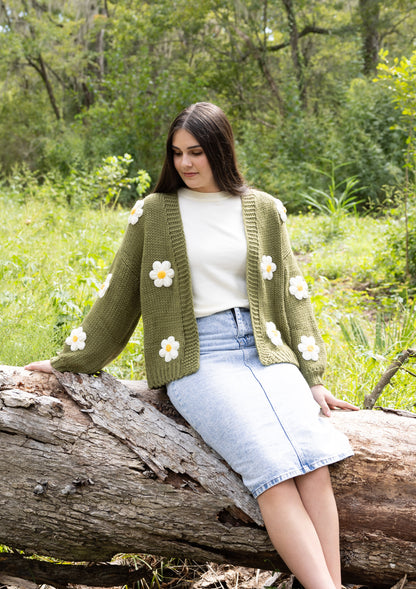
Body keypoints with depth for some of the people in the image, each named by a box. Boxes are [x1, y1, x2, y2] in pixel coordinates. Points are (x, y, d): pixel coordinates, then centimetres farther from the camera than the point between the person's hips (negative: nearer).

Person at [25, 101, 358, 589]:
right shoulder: (154, 212, 8)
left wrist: (312, 377, 7)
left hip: (264, 348, 3)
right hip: (197, 358, -2)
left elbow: (291, 293, 14)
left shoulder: (263, 209, 12)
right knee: (273, 468, -25)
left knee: (314, 462, -22)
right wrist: (69, 363, 15)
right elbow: (118, 294, 13)